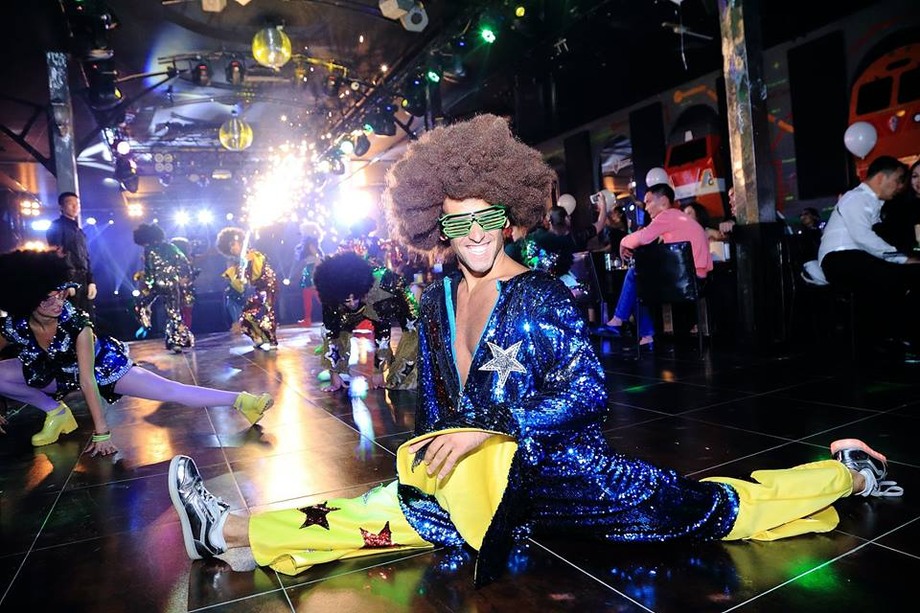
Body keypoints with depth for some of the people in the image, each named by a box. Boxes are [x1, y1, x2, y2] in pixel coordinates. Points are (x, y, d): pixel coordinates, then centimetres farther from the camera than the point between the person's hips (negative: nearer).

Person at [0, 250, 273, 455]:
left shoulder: (74, 320, -31)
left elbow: (87, 379, -31)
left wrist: (101, 431, -31)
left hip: (103, 366, -4)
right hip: (59, 373, 5)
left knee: (169, 390, -20)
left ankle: (241, 401, -24)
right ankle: (55, 412, 4)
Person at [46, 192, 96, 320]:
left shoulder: (79, 231, 23)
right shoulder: (57, 226, -1)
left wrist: (91, 281, 11)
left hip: (84, 281, 8)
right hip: (68, 280, -8)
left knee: (89, 318, 7)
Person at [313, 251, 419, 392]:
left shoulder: (380, 290, -42)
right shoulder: (331, 296, -29)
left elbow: (383, 333, -33)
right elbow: (330, 333, -20)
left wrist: (379, 371, -25)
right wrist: (334, 372, -19)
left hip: (398, 301, -4)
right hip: (367, 306, 4)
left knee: (412, 333, -26)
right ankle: (341, 373, 9)